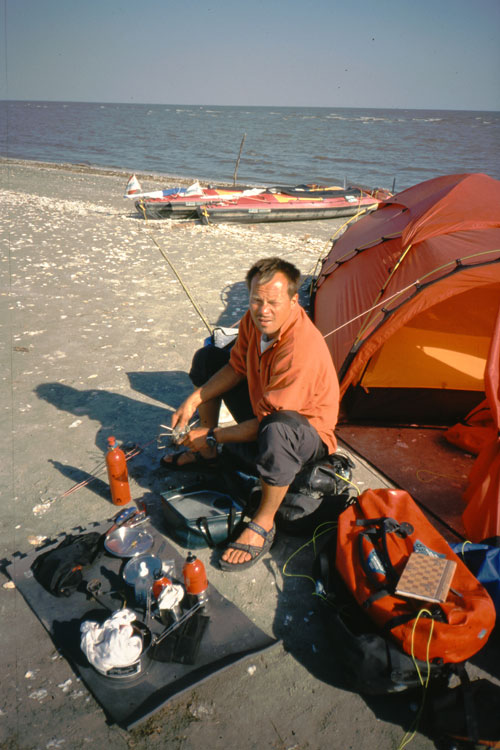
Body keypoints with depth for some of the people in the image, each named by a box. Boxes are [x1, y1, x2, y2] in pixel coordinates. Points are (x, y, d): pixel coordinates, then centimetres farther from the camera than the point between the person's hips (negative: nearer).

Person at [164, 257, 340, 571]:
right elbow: (237, 367, 3)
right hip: (264, 407, 9)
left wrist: (214, 435, -20)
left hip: (306, 431, -8)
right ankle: (206, 453, 21)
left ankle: (264, 524, -20)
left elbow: (268, 421, -32)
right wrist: (194, 400, -8)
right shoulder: (257, 319, -13)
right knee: (207, 358, 11)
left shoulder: (301, 351, -38)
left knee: (276, 431, -46)